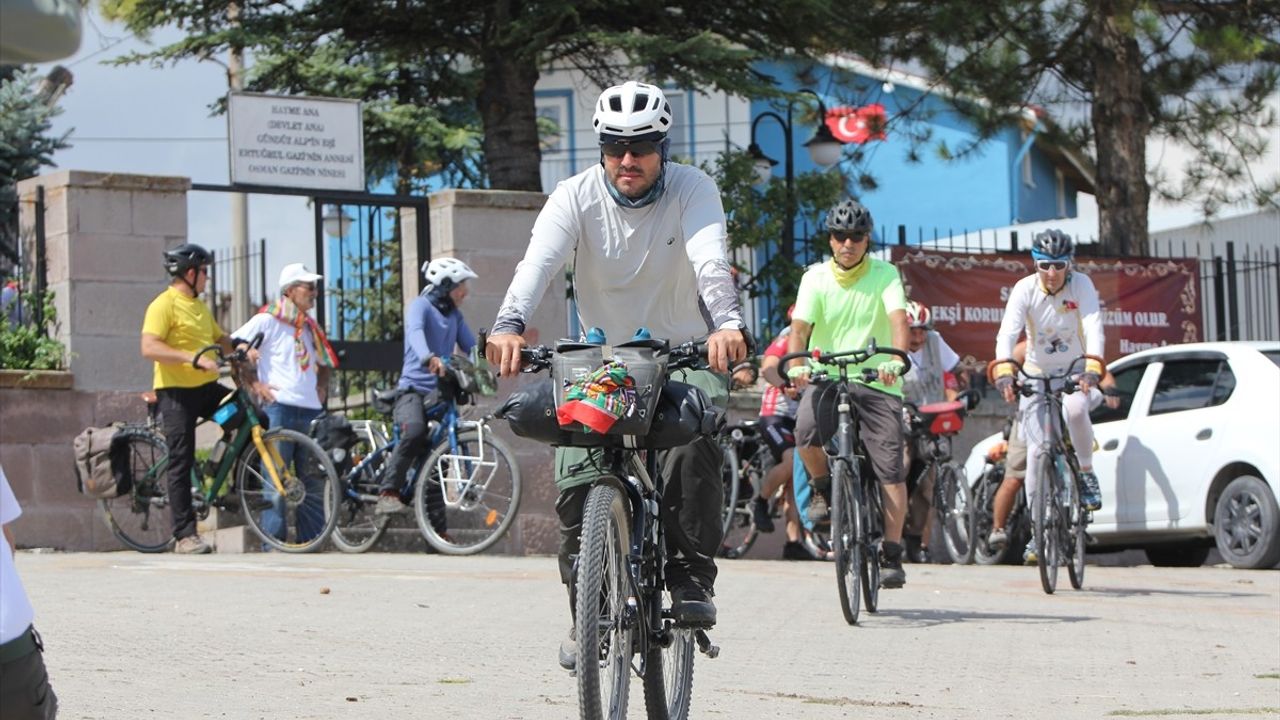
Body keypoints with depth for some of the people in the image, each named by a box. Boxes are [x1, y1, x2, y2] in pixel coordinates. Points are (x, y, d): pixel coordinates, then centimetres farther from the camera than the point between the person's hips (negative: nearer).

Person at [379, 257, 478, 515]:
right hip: (413, 388, -7)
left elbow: (471, 347, 11)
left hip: (440, 392, 7)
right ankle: (387, 493, -29)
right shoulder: (420, 306, -4)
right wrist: (429, 358, -46)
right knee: (415, 431, -34)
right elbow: (416, 332, -25)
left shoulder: (455, 316, 18)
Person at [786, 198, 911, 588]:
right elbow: (800, 326, -10)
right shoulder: (816, 277, 2)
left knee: (891, 470, -7)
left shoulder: (885, 275, 0)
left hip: (876, 379, 0)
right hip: (826, 376, 0)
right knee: (806, 433, -29)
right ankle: (822, 488, 3)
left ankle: (892, 555, 3)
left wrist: (897, 359, -37)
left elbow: (898, 318, -17)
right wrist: (797, 364, -31)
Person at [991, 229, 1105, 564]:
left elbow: (1093, 327, -26)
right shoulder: (1025, 289, -14)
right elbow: (1007, 332, -26)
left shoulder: (1081, 285, -14)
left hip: (1074, 372, -1)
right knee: (1037, 449, -10)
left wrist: (1092, 366, -44)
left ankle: (1086, 472, -8)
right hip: (1036, 375, 1)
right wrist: (1003, 370, -44)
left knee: (1075, 409, -35)